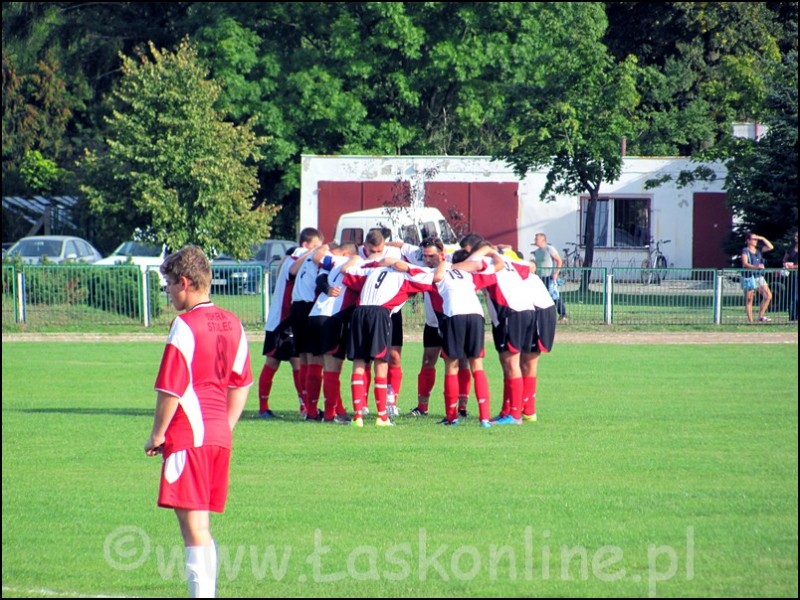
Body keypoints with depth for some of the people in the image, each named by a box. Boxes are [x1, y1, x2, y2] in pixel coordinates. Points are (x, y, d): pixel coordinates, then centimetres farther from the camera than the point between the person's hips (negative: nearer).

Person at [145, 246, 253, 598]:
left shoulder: (185, 326, -14)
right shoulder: (232, 324, 10)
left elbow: (171, 389, -15)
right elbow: (241, 384, 16)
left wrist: (157, 435, -5)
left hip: (188, 436, -8)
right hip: (220, 436, 8)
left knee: (193, 526, -7)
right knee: (201, 526, 17)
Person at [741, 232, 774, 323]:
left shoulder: (758, 250, 12)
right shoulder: (745, 251, -6)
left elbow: (770, 247, 9)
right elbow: (745, 264, -17)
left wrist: (762, 239, 1)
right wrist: (756, 266, -32)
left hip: (759, 277, 6)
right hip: (749, 277, -6)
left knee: (768, 296, -3)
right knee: (749, 300, -2)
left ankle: (761, 316, 7)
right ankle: (750, 321, 0)